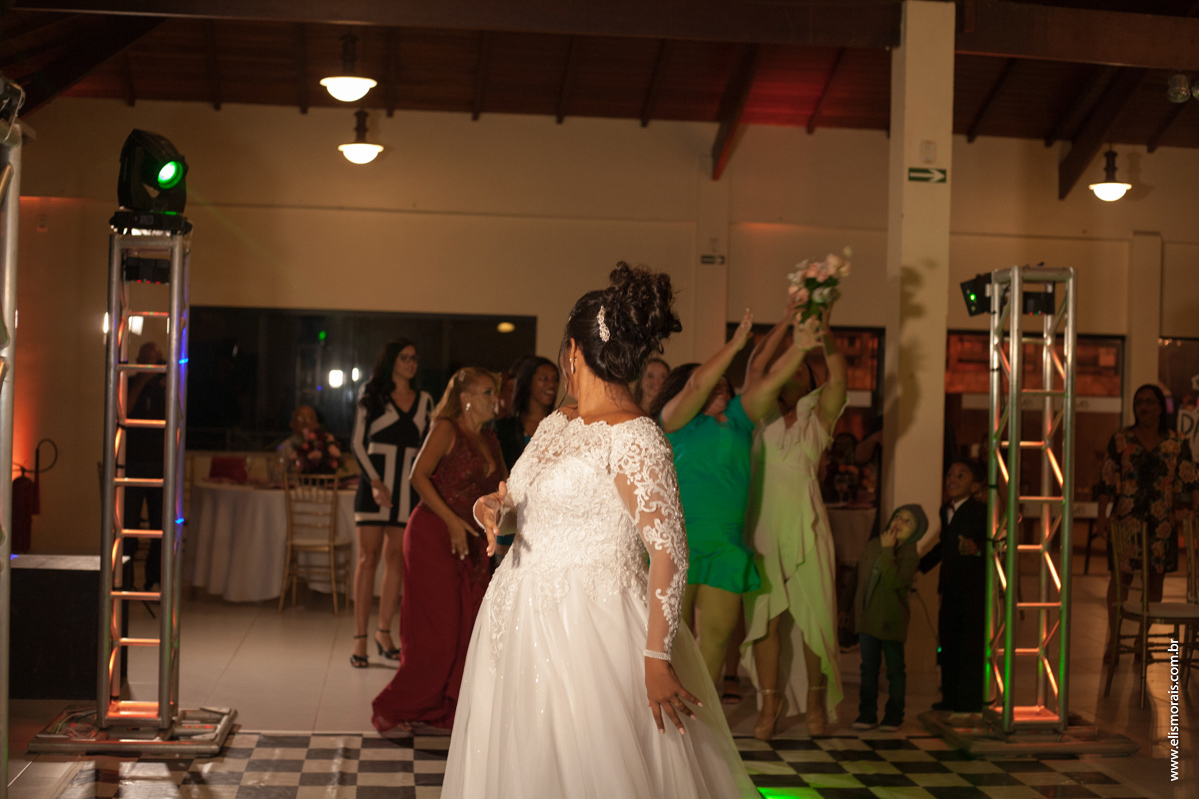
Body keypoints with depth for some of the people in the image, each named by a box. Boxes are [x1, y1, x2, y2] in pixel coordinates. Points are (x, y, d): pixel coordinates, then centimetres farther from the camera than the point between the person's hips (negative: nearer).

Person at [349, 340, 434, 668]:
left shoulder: (424, 401, 12)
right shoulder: (372, 396, 3)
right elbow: (359, 443, -1)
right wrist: (375, 481, -12)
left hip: (408, 487, 3)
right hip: (374, 483, -3)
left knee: (397, 559, 4)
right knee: (369, 558, -5)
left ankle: (384, 631, 15)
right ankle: (360, 638, -3)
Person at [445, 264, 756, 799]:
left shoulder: (633, 438, -15)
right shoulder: (555, 424, 10)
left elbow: (668, 554, -19)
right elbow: (520, 508, 20)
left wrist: (657, 657, -21)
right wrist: (492, 508, -4)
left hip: (588, 628, -8)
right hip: (518, 622, 8)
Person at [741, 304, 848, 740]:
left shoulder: (818, 417, 10)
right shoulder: (762, 414, 12)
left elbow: (839, 379, -7)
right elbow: (756, 366, -3)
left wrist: (824, 332, -19)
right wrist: (788, 321, -7)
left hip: (804, 526, 0)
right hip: (762, 526, 1)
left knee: (813, 614, 1)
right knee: (764, 616, -1)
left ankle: (816, 699, 15)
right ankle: (770, 702, 7)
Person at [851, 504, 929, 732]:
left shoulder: (910, 555, -11)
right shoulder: (872, 546, 8)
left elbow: (894, 581, -28)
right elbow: (860, 576, 17)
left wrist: (887, 551, -25)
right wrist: (854, 608, 19)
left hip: (891, 621, -6)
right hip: (867, 618, 6)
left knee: (894, 668, 4)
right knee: (868, 667, 10)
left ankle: (894, 715, 14)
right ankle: (867, 713, 17)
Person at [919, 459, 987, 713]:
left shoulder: (981, 511, -12)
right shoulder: (945, 511, 13)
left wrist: (977, 548, -42)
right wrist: (919, 565, 31)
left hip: (975, 590, -8)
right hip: (950, 588, 8)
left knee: (971, 645, -3)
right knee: (948, 644, 13)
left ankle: (970, 702, 5)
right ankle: (951, 699, 24)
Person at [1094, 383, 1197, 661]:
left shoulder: (1176, 443, 4)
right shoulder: (1121, 440, 2)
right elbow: (1106, 482, 1)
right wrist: (1102, 516, -7)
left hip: (1162, 522, 2)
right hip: (1126, 520, -2)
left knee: (1155, 578, 6)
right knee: (1121, 576, -2)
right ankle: (1113, 640, 8)